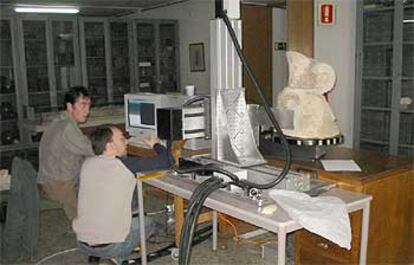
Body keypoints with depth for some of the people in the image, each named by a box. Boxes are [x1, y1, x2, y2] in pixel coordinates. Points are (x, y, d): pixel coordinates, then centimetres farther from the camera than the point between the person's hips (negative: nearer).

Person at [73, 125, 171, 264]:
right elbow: (165, 161, -10)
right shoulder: (125, 165, -16)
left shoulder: (87, 163, 0)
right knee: (149, 223, 21)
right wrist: (156, 144, 8)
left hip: (82, 243, 5)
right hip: (110, 247, -5)